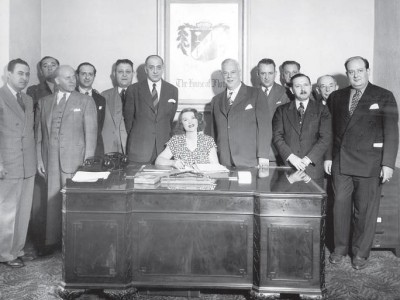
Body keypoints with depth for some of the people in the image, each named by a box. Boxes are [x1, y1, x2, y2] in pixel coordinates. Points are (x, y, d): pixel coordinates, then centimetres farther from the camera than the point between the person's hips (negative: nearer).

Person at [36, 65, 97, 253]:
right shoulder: (44, 102, 12)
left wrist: (88, 162, -8)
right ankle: (52, 241, 19)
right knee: (53, 200, 8)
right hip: (51, 159, 3)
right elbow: (39, 132, 12)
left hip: (74, 159, -3)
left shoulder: (85, 101, 2)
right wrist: (39, 159, 6)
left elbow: (91, 132, -2)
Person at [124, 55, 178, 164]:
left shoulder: (172, 90, 9)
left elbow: (171, 118, 14)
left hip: (164, 146, 1)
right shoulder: (133, 89, 3)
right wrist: (134, 137, 10)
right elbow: (128, 117, 9)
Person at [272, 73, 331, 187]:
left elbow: (326, 138, 0)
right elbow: (276, 136, 3)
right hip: (287, 167, 0)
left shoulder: (321, 110, 9)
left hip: (313, 169, 0)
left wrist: (308, 159, -10)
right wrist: (290, 156, -11)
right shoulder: (282, 110, 12)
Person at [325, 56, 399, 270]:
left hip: (369, 164, -3)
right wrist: (328, 156, 6)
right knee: (340, 206, 8)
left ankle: (360, 253, 21)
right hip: (340, 163, 3)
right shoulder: (336, 97, 10)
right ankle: (340, 248, 25)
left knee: (365, 210, 5)